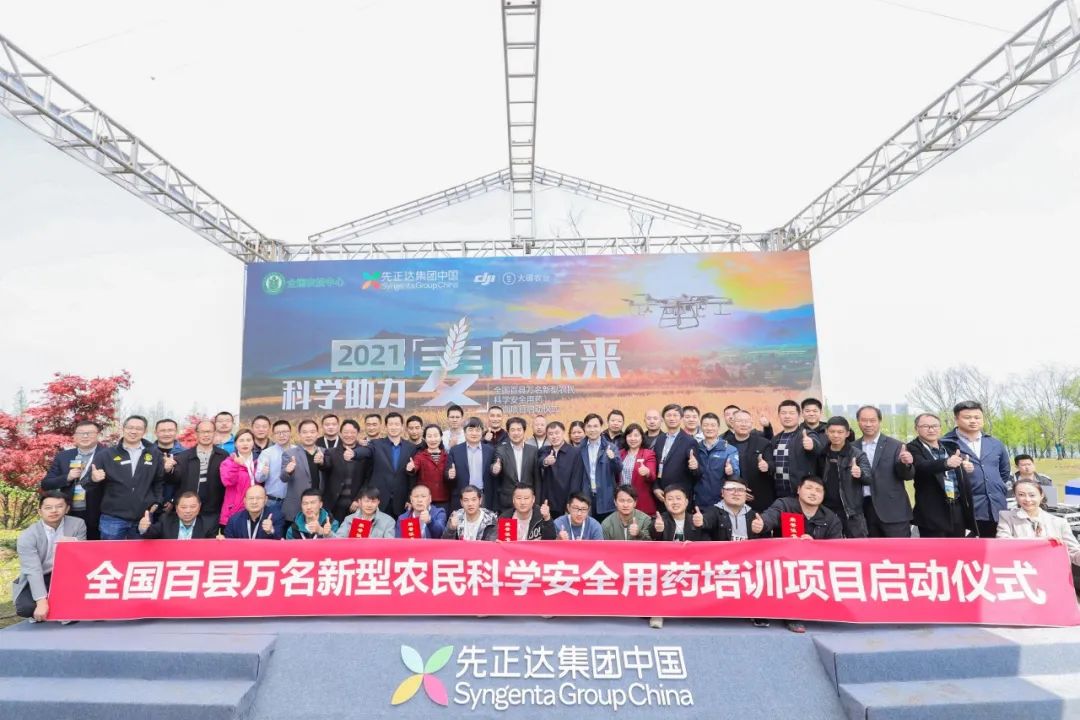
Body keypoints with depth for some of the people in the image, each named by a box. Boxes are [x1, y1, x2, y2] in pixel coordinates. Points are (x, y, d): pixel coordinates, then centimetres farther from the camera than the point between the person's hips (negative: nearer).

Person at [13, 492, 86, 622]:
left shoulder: (78, 524, -9)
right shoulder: (27, 537, -15)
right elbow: (33, 571, -24)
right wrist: (41, 602, -35)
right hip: (38, 579, -1)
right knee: (25, 607, -28)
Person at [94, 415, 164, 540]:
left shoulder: (154, 454, 5)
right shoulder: (108, 455, 0)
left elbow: (160, 481, 13)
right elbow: (93, 477, 0)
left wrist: (156, 502, 5)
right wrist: (94, 478, -22)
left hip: (143, 518, 1)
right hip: (113, 518, -1)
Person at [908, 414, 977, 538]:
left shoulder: (951, 447, 14)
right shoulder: (913, 448, -7)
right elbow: (922, 466, -29)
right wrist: (946, 462, -44)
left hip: (958, 509, 7)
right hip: (933, 511, -6)